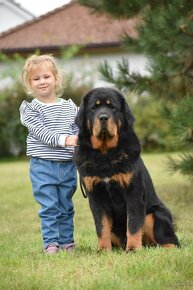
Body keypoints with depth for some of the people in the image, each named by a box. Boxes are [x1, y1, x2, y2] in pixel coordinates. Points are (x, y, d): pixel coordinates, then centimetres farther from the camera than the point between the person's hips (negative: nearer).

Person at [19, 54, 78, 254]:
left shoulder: (70, 107, 7)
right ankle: (50, 243, 2)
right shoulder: (30, 109, -4)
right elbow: (41, 132, -15)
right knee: (49, 206, -4)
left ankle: (67, 242, 21)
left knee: (66, 207, 12)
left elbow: (79, 132, 8)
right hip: (42, 165, -3)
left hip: (68, 165, 3)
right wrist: (64, 140, -25)